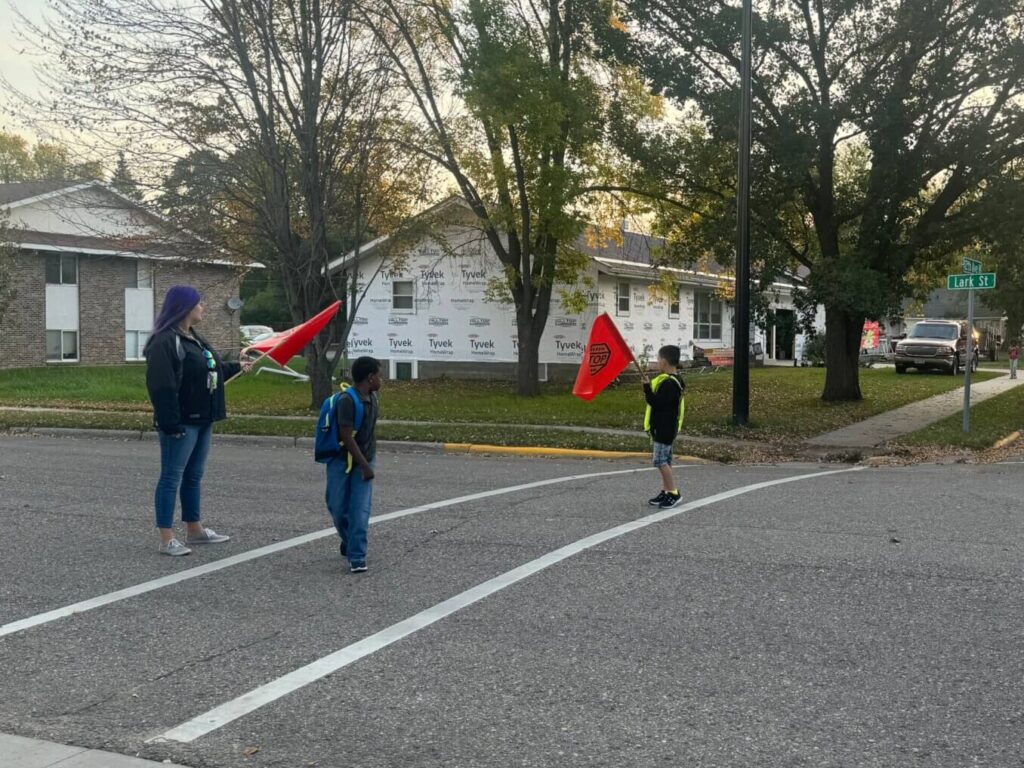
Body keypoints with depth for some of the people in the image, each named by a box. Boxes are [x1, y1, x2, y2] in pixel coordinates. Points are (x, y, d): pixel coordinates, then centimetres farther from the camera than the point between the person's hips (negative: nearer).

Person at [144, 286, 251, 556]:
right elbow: (161, 387, -24)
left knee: (194, 476, 17)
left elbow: (211, 371, 31)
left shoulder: (194, 338, 15)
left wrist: (237, 367, 41)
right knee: (172, 477, -4)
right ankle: (166, 539, 0)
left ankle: (195, 530, 27)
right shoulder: (165, 342, -18)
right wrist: (171, 422, -27)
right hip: (182, 423, -10)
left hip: (201, 420, 10)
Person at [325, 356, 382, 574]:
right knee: (338, 507, 6)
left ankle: (357, 557, -3)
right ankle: (348, 541, 34)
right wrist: (365, 466, -21)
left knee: (360, 510, -4)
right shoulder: (347, 400, -21)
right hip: (341, 460, -5)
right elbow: (347, 437, -23)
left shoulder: (373, 398, 1)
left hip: (365, 460, 5)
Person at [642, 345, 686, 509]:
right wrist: (648, 387, 8)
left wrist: (647, 387, -24)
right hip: (663, 427, 11)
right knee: (664, 460, 14)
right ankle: (666, 492, 20)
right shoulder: (673, 379, 11)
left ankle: (674, 492, -3)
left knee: (661, 460, -8)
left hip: (665, 428, -11)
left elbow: (657, 403, -25)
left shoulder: (669, 383, -21)